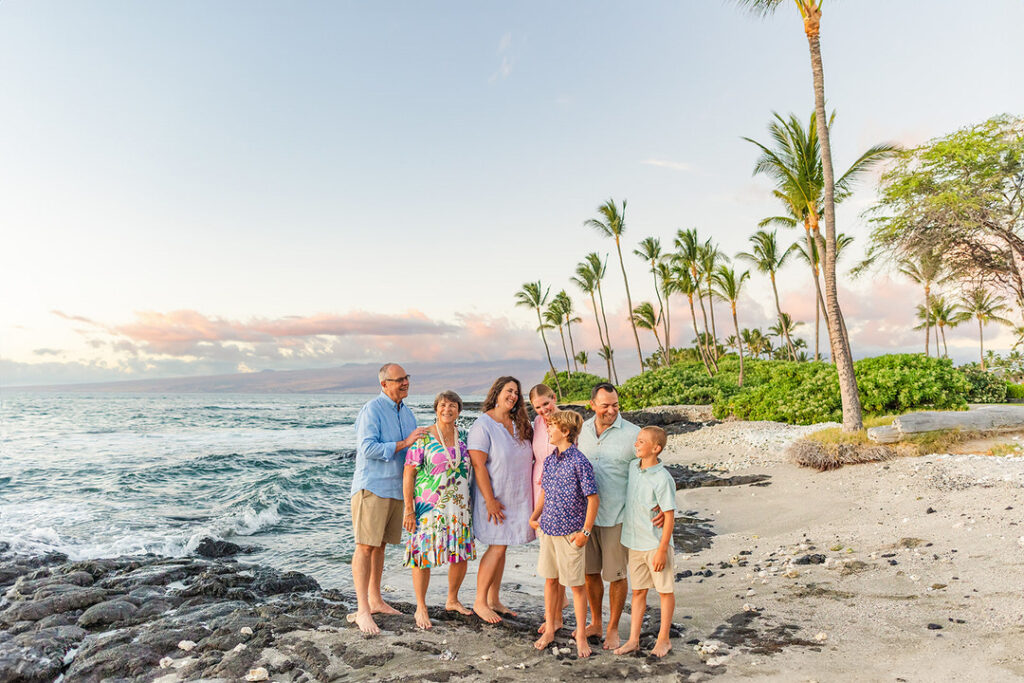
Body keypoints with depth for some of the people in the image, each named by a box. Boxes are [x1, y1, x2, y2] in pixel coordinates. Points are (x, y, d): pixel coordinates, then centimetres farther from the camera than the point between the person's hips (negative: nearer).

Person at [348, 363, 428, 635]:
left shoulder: (407, 413, 14)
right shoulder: (372, 409, -10)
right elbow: (367, 448, -19)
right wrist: (403, 444, -21)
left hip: (396, 487, 7)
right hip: (372, 487, -7)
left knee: (380, 544, 15)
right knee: (365, 546, -6)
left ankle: (375, 600, 25)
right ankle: (362, 610, -2)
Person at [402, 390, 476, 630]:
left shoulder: (464, 436, 7)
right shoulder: (423, 438, -8)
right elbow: (408, 475, -9)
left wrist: (472, 504, 13)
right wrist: (408, 509, -13)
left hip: (460, 507, 5)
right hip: (428, 508, -5)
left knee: (462, 555, 10)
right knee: (423, 555, 0)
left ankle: (452, 600, 32)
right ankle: (421, 608, 18)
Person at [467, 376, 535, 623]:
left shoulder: (519, 425, 8)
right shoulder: (483, 425, -13)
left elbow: (527, 459, 16)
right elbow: (478, 465, -18)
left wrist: (530, 496, 10)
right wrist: (490, 500, -20)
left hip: (517, 498, 7)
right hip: (495, 499, -6)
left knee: (500, 547, 12)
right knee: (497, 548, -4)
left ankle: (493, 599, 23)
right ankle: (480, 602, 11)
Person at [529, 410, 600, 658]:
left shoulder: (579, 462, -15)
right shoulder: (549, 459, 5)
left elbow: (593, 499, -13)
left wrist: (585, 532, -14)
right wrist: (535, 517, 7)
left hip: (570, 532, -6)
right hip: (548, 528, 6)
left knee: (576, 584, 6)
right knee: (550, 579, 16)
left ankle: (581, 634, 21)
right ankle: (551, 625, 33)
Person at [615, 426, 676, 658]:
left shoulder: (663, 479, -19)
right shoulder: (633, 467, 1)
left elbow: (669, 515, -16)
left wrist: (662, 549, -15)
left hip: (656, 543, -6)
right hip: (635, 542, 6)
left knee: (665, 591, 11)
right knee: (638, 591, 14)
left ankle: (663, 639, 25)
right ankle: (633, 639, 22)